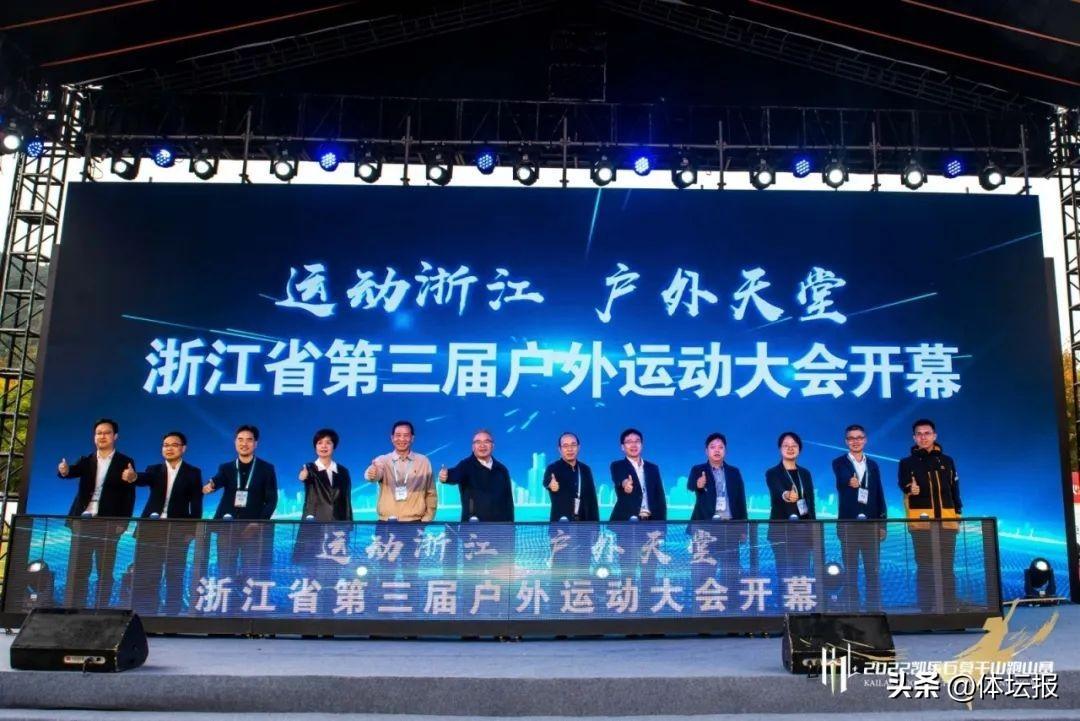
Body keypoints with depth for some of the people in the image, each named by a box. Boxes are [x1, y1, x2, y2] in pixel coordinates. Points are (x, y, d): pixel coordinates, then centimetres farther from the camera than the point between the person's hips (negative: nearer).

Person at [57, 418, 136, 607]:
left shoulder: (125, 462, 5)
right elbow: (73, 471, -8)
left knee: (105, 570, -1)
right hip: (83, 520, 3)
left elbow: (129, 494, 0)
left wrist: (123, 522, -9)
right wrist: (64, 470, -32)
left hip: (109, 522, -3)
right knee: (77, 568, 2)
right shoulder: (86, 461, 13)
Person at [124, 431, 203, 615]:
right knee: (145, 577, 2)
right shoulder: (154, 470, 11)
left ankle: (172, 618, 6)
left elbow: (196, 504, -1)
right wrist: (133, 477, -36)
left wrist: (192, 530, -11)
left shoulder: (193, 473, 4)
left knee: (174, 578, 1)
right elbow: (143, 479, -13)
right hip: (151, 529, 2)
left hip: (178, 532, -2)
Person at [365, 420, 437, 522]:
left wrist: (426, 520, 0)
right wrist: (372, 473, -42)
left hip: (414, 523, 1)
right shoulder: (383, 460, 3)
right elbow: (375, 474, -20)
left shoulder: (423, 461, 5)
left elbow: (431, 494, 9)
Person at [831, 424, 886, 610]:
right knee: (850, 571, -1)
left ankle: (875, 609, 9)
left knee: (873, 571, 4)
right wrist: (850, 482, -46)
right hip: (848, 523, -3)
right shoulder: (839, 463, 2)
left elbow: (879, 495, 13)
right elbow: (844, 479, -21)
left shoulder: (873, 465, 15)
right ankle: (852, 610, 1)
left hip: (871, 524, 3)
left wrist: (882, 524, 5)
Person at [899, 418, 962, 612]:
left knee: (947, 568, 5)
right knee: (925, 568, -1)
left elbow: (955, 490, 15)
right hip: (921, 521, -2)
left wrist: (957, 514, 5)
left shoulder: (947, 461, 15)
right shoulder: (907, 463, 7)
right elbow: (904, 485, -10)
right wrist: (910, 489, -32)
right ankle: (927, 611, 1)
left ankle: (949, 610, 8)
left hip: (946, 521, 2)